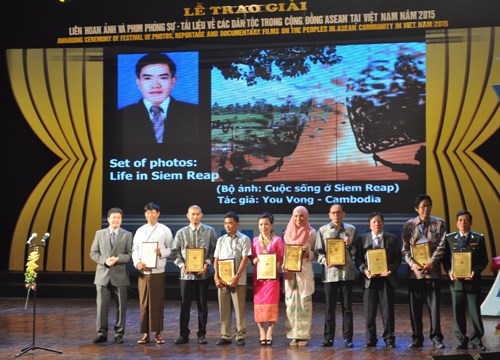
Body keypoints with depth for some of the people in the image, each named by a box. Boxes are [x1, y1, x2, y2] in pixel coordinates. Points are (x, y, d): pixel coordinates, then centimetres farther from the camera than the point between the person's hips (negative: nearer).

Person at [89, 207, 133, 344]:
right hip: (103, 275, 1)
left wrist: (117, 258, -17)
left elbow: (130, 254, -2)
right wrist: (104, 260, -12)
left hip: (120, 276, -1)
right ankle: (102, 333, 7)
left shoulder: (127, 235, 3)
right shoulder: (99, 234, 7)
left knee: (121, 306, 3)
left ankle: (119, 334, 13)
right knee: (102, 305, 0)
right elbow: (93, 253, 5)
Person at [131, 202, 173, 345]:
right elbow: (135, 250, 9)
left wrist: (161, 252, -17)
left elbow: (171, 249, 2)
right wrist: (137, 262, -9)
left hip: (158, 272, -2)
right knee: (143, 303, 3)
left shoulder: (165, 230, 3)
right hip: (143, 271, 3)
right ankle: (145, 334, 9)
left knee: (157, 302, 0)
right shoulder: (140, 230, 11)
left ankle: (158, 333, 8)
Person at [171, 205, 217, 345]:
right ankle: (184, 335, 8)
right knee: (185, 304, 2)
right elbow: (175, 252, 6)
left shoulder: (210, 231, 4)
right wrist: (181, 264, -10)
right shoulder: (181, 232, 6)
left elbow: (214, 249, 2)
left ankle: (202, 334, 13)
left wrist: (207, 263, -12)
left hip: (203, 273, -1)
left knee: (202, 304, 5)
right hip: (186, 274, 1)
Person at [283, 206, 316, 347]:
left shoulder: (311, 233, 2)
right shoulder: (288, 233, 11)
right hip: (290, 272, 3)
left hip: (305, 271, -3)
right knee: (291, 303, 0)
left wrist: (308, 253, -16)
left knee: (304, 302, -3)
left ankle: (303, 335, 2)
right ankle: (293, 335, 6)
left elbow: (315, 253, 4)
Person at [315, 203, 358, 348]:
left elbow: (357, 251, 8)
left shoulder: (351, 230, 7)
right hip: (329, 272, 0)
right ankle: (329, 338, 7)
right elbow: (319, 250, 5)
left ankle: (348, 338, 9)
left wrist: (349, 245, -12)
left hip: (346, 272, 0)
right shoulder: (323, 230, 6)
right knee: (330, 307, 2)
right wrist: (325, 261, -13)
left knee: (347, 307, 4)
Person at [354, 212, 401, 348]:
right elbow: (358, 259, 5)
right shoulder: (362, 239, 7)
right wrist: (364, 270, -13)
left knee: (388, 310, 1)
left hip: (387, 279, 0)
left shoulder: (392, 239, 8)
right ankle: (370, 339, 11)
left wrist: (390, 269, -12)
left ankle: (389, 338, 10)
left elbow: (398, 258, 5)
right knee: (369, 311, 2)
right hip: (370, 279, 0)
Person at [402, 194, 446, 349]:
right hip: (414, 271, 1)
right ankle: (417, 339, 12)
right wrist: (413, 264, -13)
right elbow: (405, 249, 2)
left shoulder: (439, 223, 4)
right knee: (415, 306, 4)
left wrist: (430, 263, -14)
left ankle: (436, 338, 4)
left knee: (434, 305, -2)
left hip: (433, 270, -1)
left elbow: (441, 246, -3)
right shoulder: (409, 225, 5)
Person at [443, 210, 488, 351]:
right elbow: (445, 259, 8)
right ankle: (462, 341, 12)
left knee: (475, 312, 2)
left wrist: (475, 271, -14)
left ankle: (476, 340, 12)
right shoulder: (449, 238, 8)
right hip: (456, 281, 1)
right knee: (458, 313, 3)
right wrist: (449, 272, -9)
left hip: (473, 281, -1)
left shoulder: (479, 238, 4)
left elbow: (484, 260, 2)